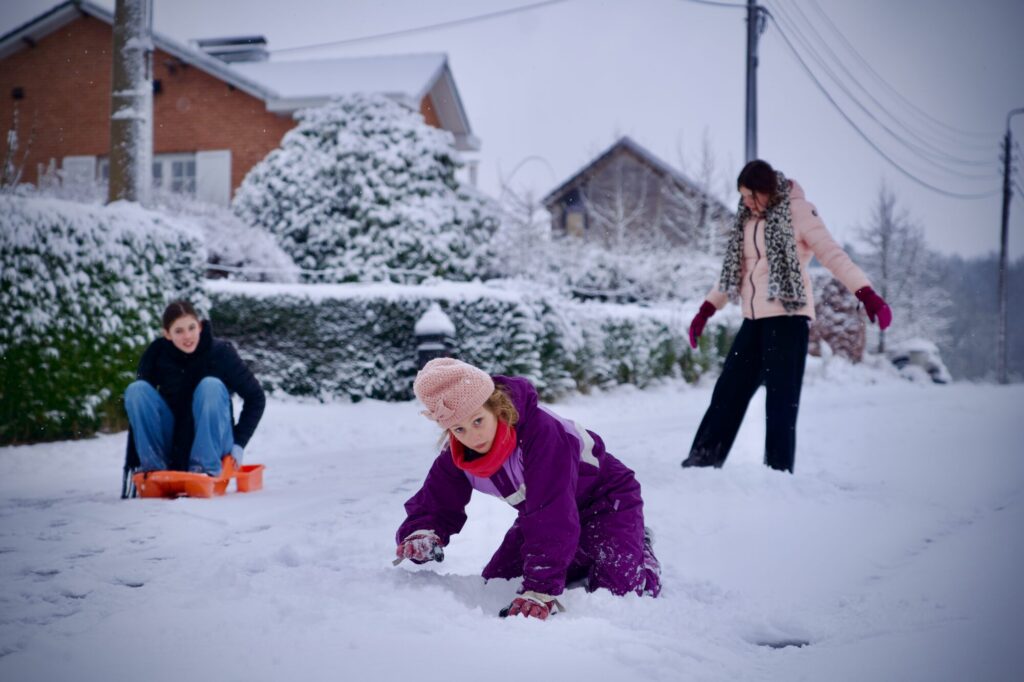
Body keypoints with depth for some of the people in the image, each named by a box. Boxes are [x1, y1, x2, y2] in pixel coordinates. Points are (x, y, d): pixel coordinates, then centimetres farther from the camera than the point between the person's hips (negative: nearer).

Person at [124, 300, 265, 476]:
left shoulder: (220, 352, -12)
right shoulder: (156, 354, -7)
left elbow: (255, 397, -5)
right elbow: (138, 401, -4)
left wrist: (239, 443, -11)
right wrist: (132, 460, -10)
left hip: (212, 441, -2)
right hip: (171, 445, 2)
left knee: (211, 385, -27)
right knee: (137, 389, -18)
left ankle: (206, 467, -27)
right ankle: (152, 466, -18)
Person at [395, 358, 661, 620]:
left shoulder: (540, 430, -38)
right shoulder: (455, 457, -17)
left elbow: (552, 518, -41)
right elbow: (434, 507, -8)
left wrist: (540, 590, -46)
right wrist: (421, 535, -33)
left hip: (607, 502, -7)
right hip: (542, 512, 7)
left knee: (616, 590, -25)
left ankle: (639, 549, 11)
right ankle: (579, 561, 21)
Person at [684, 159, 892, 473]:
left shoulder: (796, 211, -6)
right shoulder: (747, 221, 14)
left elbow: (832, 254, -14)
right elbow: (734, 270, 22)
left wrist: (866, 294, -25)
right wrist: (706, 310, 17)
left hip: (787, 317, -7)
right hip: (754, 319, 7)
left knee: (781, 399, -7)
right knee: (728, 391, 7)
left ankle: (779, 471, -1)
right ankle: (703, 460, 13)